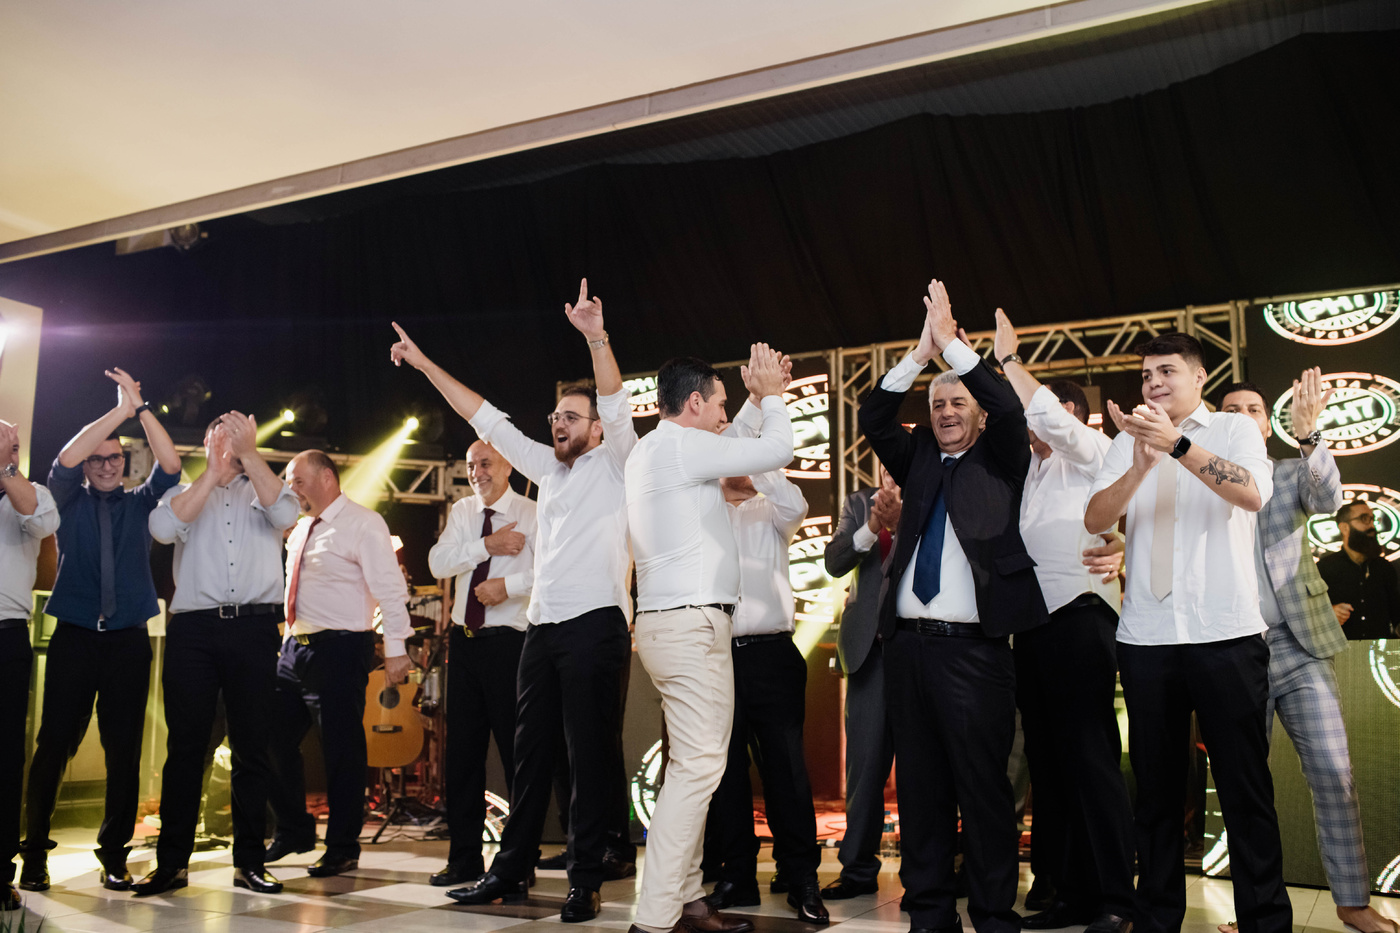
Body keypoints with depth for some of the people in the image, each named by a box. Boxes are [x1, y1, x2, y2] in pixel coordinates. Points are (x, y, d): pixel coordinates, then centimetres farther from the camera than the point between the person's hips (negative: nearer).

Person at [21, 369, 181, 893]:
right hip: (74, 635, -1)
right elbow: (64, 461, -7)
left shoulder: (140, 504, 13)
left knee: (124, 750, 1)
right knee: (53, 744, -2)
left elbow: (170, 467, -2)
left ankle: (114, 854, 10)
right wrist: (121, 410, -10)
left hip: (128, 639, 1)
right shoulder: (71, 502, 11)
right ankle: (34, 854, 10)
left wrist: (142, 408, -8)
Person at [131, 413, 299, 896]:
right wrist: (213, 471, -5)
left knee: (251, 745, 2)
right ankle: (172, 861, 10)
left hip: (254, 625, 0)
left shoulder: (265, 490, 17)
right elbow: (163, 527, -4)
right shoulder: (185, 492, 18)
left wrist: (249, 452, -7)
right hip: (193, 625, 1)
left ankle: (249, 861, 9)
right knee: (185, 744, 1)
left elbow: (285, 515, -7)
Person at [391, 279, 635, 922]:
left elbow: (616, 405, -14)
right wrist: (426, 366, 22)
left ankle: (585, 880, 4)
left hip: (594, 625, -7)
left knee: (591, 753, -3)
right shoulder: (549, 468, 20)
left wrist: (596, 337, -29)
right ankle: (512, 870, 20)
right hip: (541, 627, 7)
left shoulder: (614, 461, 4)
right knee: (530, 751, 11)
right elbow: (487, 419, 22)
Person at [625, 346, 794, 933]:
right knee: (697, 765, -12)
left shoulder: (648, 452, 19)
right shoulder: (681, 445, -11)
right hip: (691, 622, -11)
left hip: (673, 623, 11)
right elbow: (777, 450, -9)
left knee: (694, 765, 12)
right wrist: (770, 396, 5)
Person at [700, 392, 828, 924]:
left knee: (785, 767, -2)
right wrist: (753, 404, -7)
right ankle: (735, 877, 15)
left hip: (770, 654, -1)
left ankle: (801, 881, 6)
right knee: (723, 769, 5)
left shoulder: (769, 513, 16)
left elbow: (795, 505, -7)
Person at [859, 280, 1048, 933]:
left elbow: (1008, 410, -7)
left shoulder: (1000, 462, 9)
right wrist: (919, 353, -3)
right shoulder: (917, 459, 17)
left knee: (983, 785, -2)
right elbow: (872, 419, 6)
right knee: (919, 784, 8)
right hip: (907, 641, 4)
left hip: (972, 646, -4)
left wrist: (951, 342, -8)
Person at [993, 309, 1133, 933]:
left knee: (1091, 757, -8)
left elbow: (1051, 418, -14)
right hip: (1031, 624, 8)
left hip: (1078, 617, -8)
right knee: (1047, 759, 8)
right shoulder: (1026, 467, 23)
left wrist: (1008, 358, -10)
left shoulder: (1090, 450, 2)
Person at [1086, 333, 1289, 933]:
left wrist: (1179, 445, -27)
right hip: (1146, 636, 3)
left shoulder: (1235, 430, 5)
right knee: (1156, 788, 10)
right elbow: (1095, 519, -3)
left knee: (1245, 786, 3)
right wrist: (1140, 468, -20)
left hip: (1226, 635, -2)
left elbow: (1253, 494, -15)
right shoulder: (1127, 443, 12)